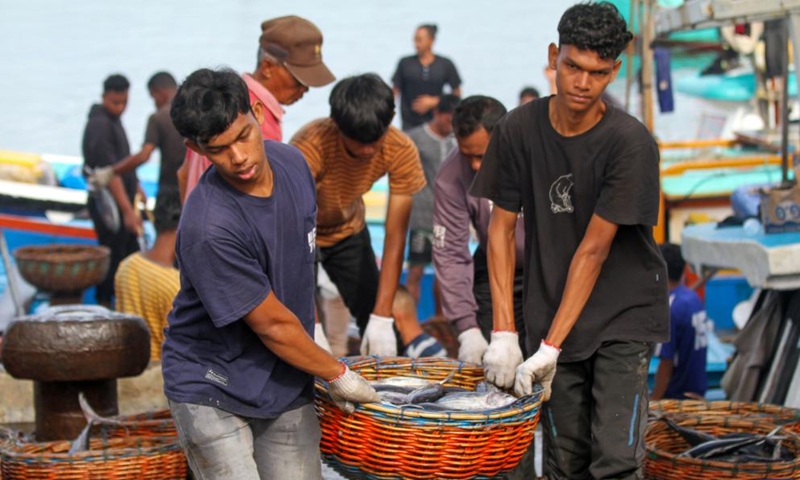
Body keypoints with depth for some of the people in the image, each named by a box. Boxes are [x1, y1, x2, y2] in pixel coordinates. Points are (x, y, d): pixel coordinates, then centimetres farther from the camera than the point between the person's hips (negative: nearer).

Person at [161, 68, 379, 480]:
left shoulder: (291, 163, -5)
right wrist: (338, 375, -7)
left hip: (287, 384, 7)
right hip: (212, 392, -6)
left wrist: (314, 331, 18)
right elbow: (272, 324, -19)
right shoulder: (208, 228, -29)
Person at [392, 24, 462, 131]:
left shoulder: (445, 65, 2)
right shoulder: (405, 63, 4)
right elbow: (395, 90, 7)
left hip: (435, 122, 0)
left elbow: (456, 94, 7)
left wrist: (433, 102, -5)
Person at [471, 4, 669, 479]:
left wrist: (550, 346, -18)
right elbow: (502, 228, 0)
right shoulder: (518, 130, -6)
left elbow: (594, 250, -17)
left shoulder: (631, 142, -17)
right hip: (551, 316, 3)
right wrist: (504, 332, -7)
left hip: (624, 318, -3)